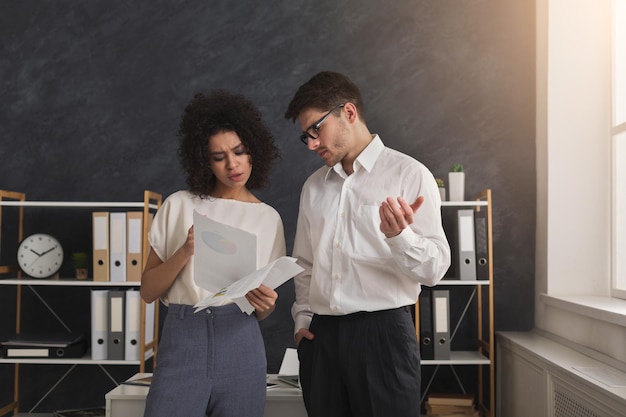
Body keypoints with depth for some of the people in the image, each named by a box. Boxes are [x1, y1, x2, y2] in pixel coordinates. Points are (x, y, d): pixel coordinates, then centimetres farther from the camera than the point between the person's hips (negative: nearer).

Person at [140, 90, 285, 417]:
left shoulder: (268, 218, 8)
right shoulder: (179, 205, 5)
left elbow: (261, 312, 12)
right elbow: (148, 291, 3)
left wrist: (264, 303, -11)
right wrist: (185, 252, -13)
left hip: (240, 343, 1)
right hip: (182, 339, -1)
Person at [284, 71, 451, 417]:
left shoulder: (408, 174, -5)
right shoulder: (313, 186, 12)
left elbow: (434, 268, -9)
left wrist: (399, 236, -26)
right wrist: (303, 317, 9)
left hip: (382, 331, -5)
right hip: (319, 335, 5)